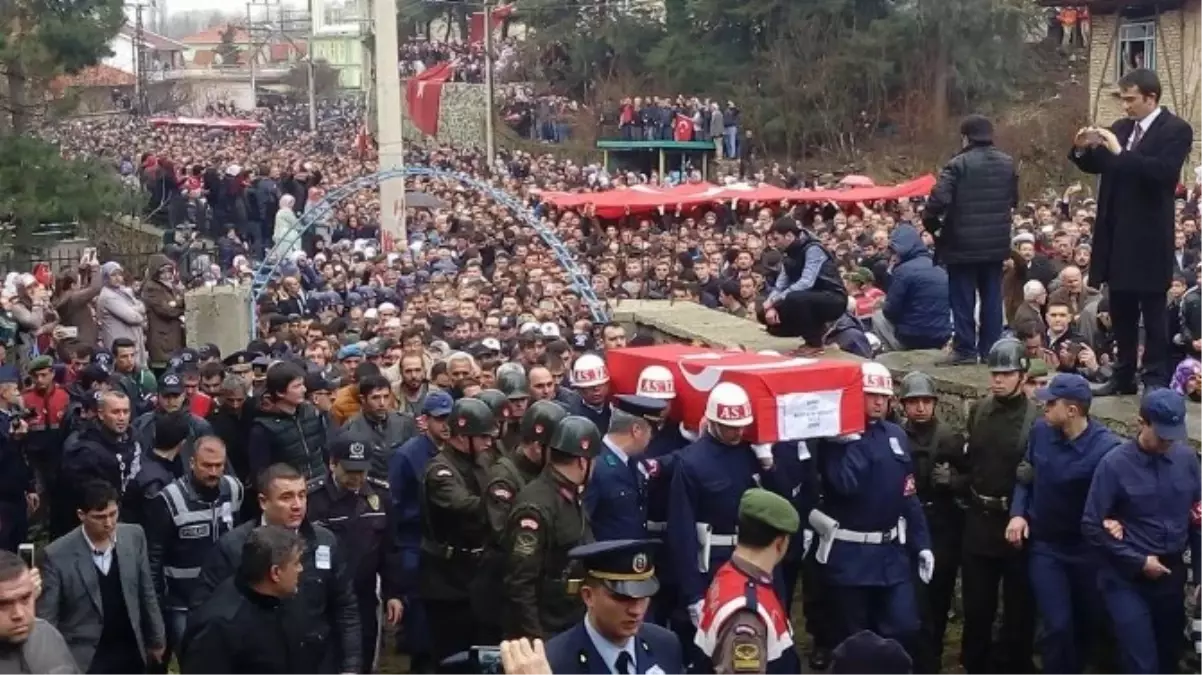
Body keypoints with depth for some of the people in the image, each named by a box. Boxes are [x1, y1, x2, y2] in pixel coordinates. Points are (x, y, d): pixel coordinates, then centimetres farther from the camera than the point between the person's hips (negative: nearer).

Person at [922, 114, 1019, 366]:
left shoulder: (958, 164, -14)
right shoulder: (1007, 163, 7)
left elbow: (939, 200, -21)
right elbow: (1014, 200, 18)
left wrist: (931, 224, -5)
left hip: (963, 242, -5)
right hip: (997, 242, 5)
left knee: (963, 298, 2)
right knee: (992, 297, 10)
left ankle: (965, 349, 2)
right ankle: (991, 349, 12)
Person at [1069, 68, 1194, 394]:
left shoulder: (1176, 130, -8)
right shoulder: (1121, 128, 11)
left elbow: (1163, 171, -23)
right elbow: (1096, 166, 15)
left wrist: (1120, 152, -23)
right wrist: (1083, 149, -5)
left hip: (1149, 237, -6)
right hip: (1117, 235, 7)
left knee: (1152, 310, 0)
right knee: (1120, 309, 12)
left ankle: (1156, 380, 5)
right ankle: (1123, 376, 20)